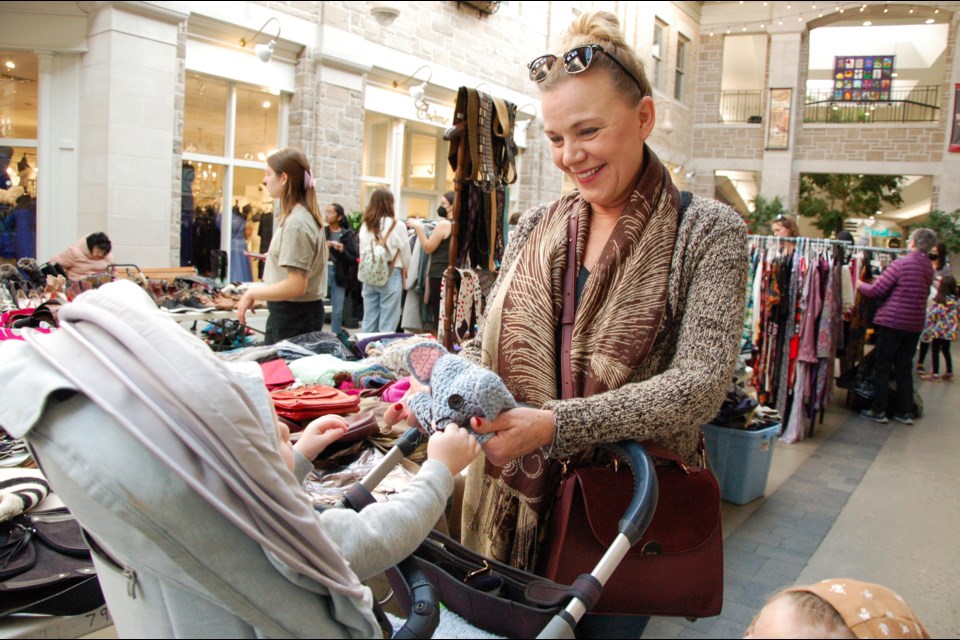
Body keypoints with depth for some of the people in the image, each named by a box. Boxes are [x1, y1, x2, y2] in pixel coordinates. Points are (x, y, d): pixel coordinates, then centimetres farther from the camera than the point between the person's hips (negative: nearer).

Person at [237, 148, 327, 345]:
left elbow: (296, 286, -23)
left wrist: (252, 293, -13)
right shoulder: (304, 215, 9)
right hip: (297, 312, 9)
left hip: (294, 316, -9)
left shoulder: (296, 223, -19)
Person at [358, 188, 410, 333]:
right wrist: (404, 271, 16)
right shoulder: (397, 225, -9)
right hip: (391, 275, -4)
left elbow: (362, 253, 4)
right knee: (388, 323, 0)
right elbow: (405, 254, -1)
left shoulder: (365, 226, 3)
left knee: (369, 320, 10)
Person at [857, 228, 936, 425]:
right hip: (915, 325, 6)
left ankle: (878, 411, 8)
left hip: (892, 321, -6)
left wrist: (860, 284, 7)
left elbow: (876, 290, -14)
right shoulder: (929, 268, 7)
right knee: (904, 368, 14)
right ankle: (904, 412, 19)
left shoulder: (901, 263, -14)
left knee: (882, 367, 3)